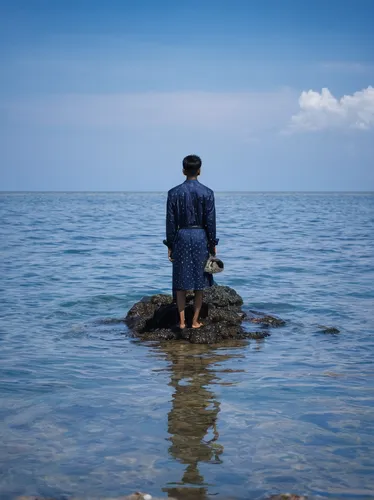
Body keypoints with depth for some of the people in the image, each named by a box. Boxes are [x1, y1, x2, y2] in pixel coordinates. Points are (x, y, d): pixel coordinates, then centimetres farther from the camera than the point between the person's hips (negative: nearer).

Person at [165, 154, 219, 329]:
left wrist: (170, 245, 7)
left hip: (181, 237, 1)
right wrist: (213, 244, 4)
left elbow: (170, 221, 0)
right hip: (201, 237, -1)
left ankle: (182, 321, 7)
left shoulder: (174, 193, -2)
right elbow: (210, 221, -4)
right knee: (199, 282, 8)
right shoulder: (207, 193, -5)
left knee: (181, 282, 7)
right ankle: (195, 321, 10)